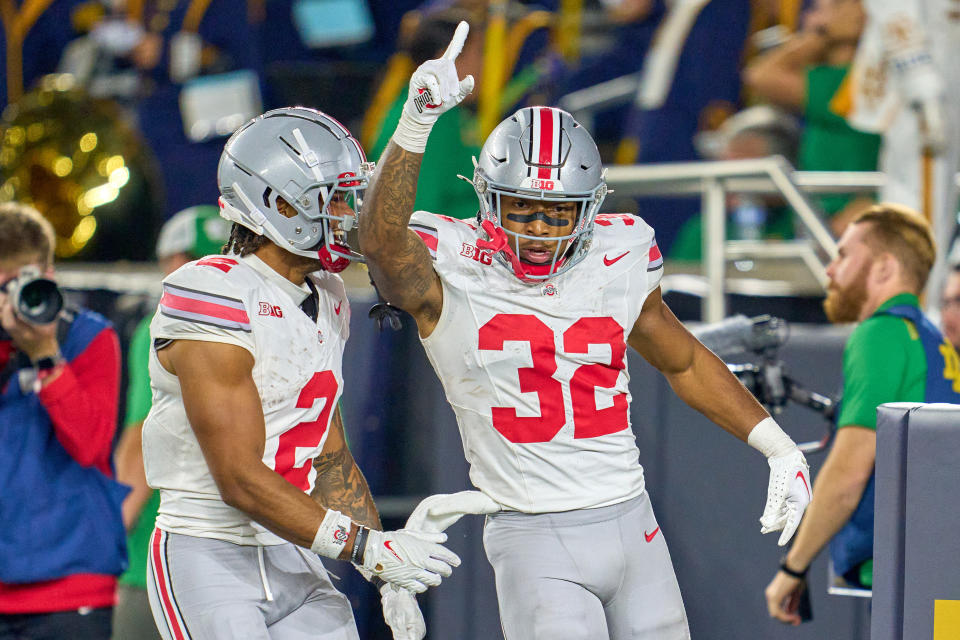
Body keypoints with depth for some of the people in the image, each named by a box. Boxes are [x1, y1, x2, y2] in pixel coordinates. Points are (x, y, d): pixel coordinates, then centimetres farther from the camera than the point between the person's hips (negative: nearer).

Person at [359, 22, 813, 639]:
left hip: (631, 523, 5)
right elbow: (381, 243, -32)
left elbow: (686, 363, 21)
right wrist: (416, 122, -45)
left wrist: (779, 446, 15)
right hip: (536, 540, -5)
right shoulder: (451, 277, -9)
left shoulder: (618, 261, 5)